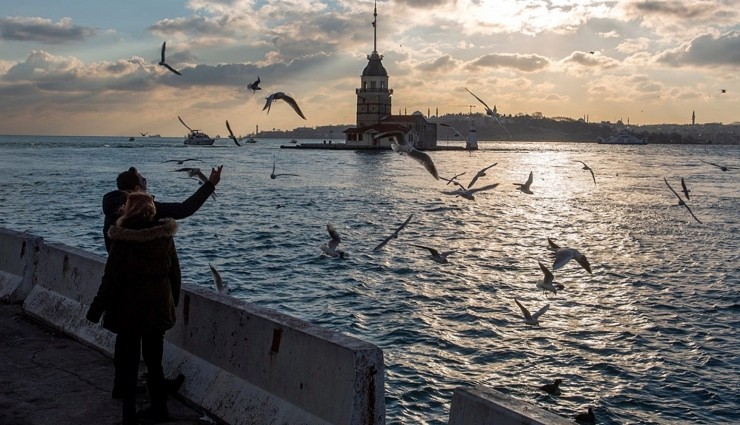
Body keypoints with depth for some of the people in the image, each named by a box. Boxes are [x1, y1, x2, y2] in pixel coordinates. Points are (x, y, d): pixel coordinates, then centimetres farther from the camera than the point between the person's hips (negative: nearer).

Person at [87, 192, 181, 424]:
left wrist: (96, 309, -5)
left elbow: (111, 279, -14)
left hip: (129, 310, -5)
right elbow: (174, 273, 7)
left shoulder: (122, 241, -16)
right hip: (159, 308, 5)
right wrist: (173, 301, 20)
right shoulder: (165, 237, -2)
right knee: (154, 361, 17)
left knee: (127, 363, 6)